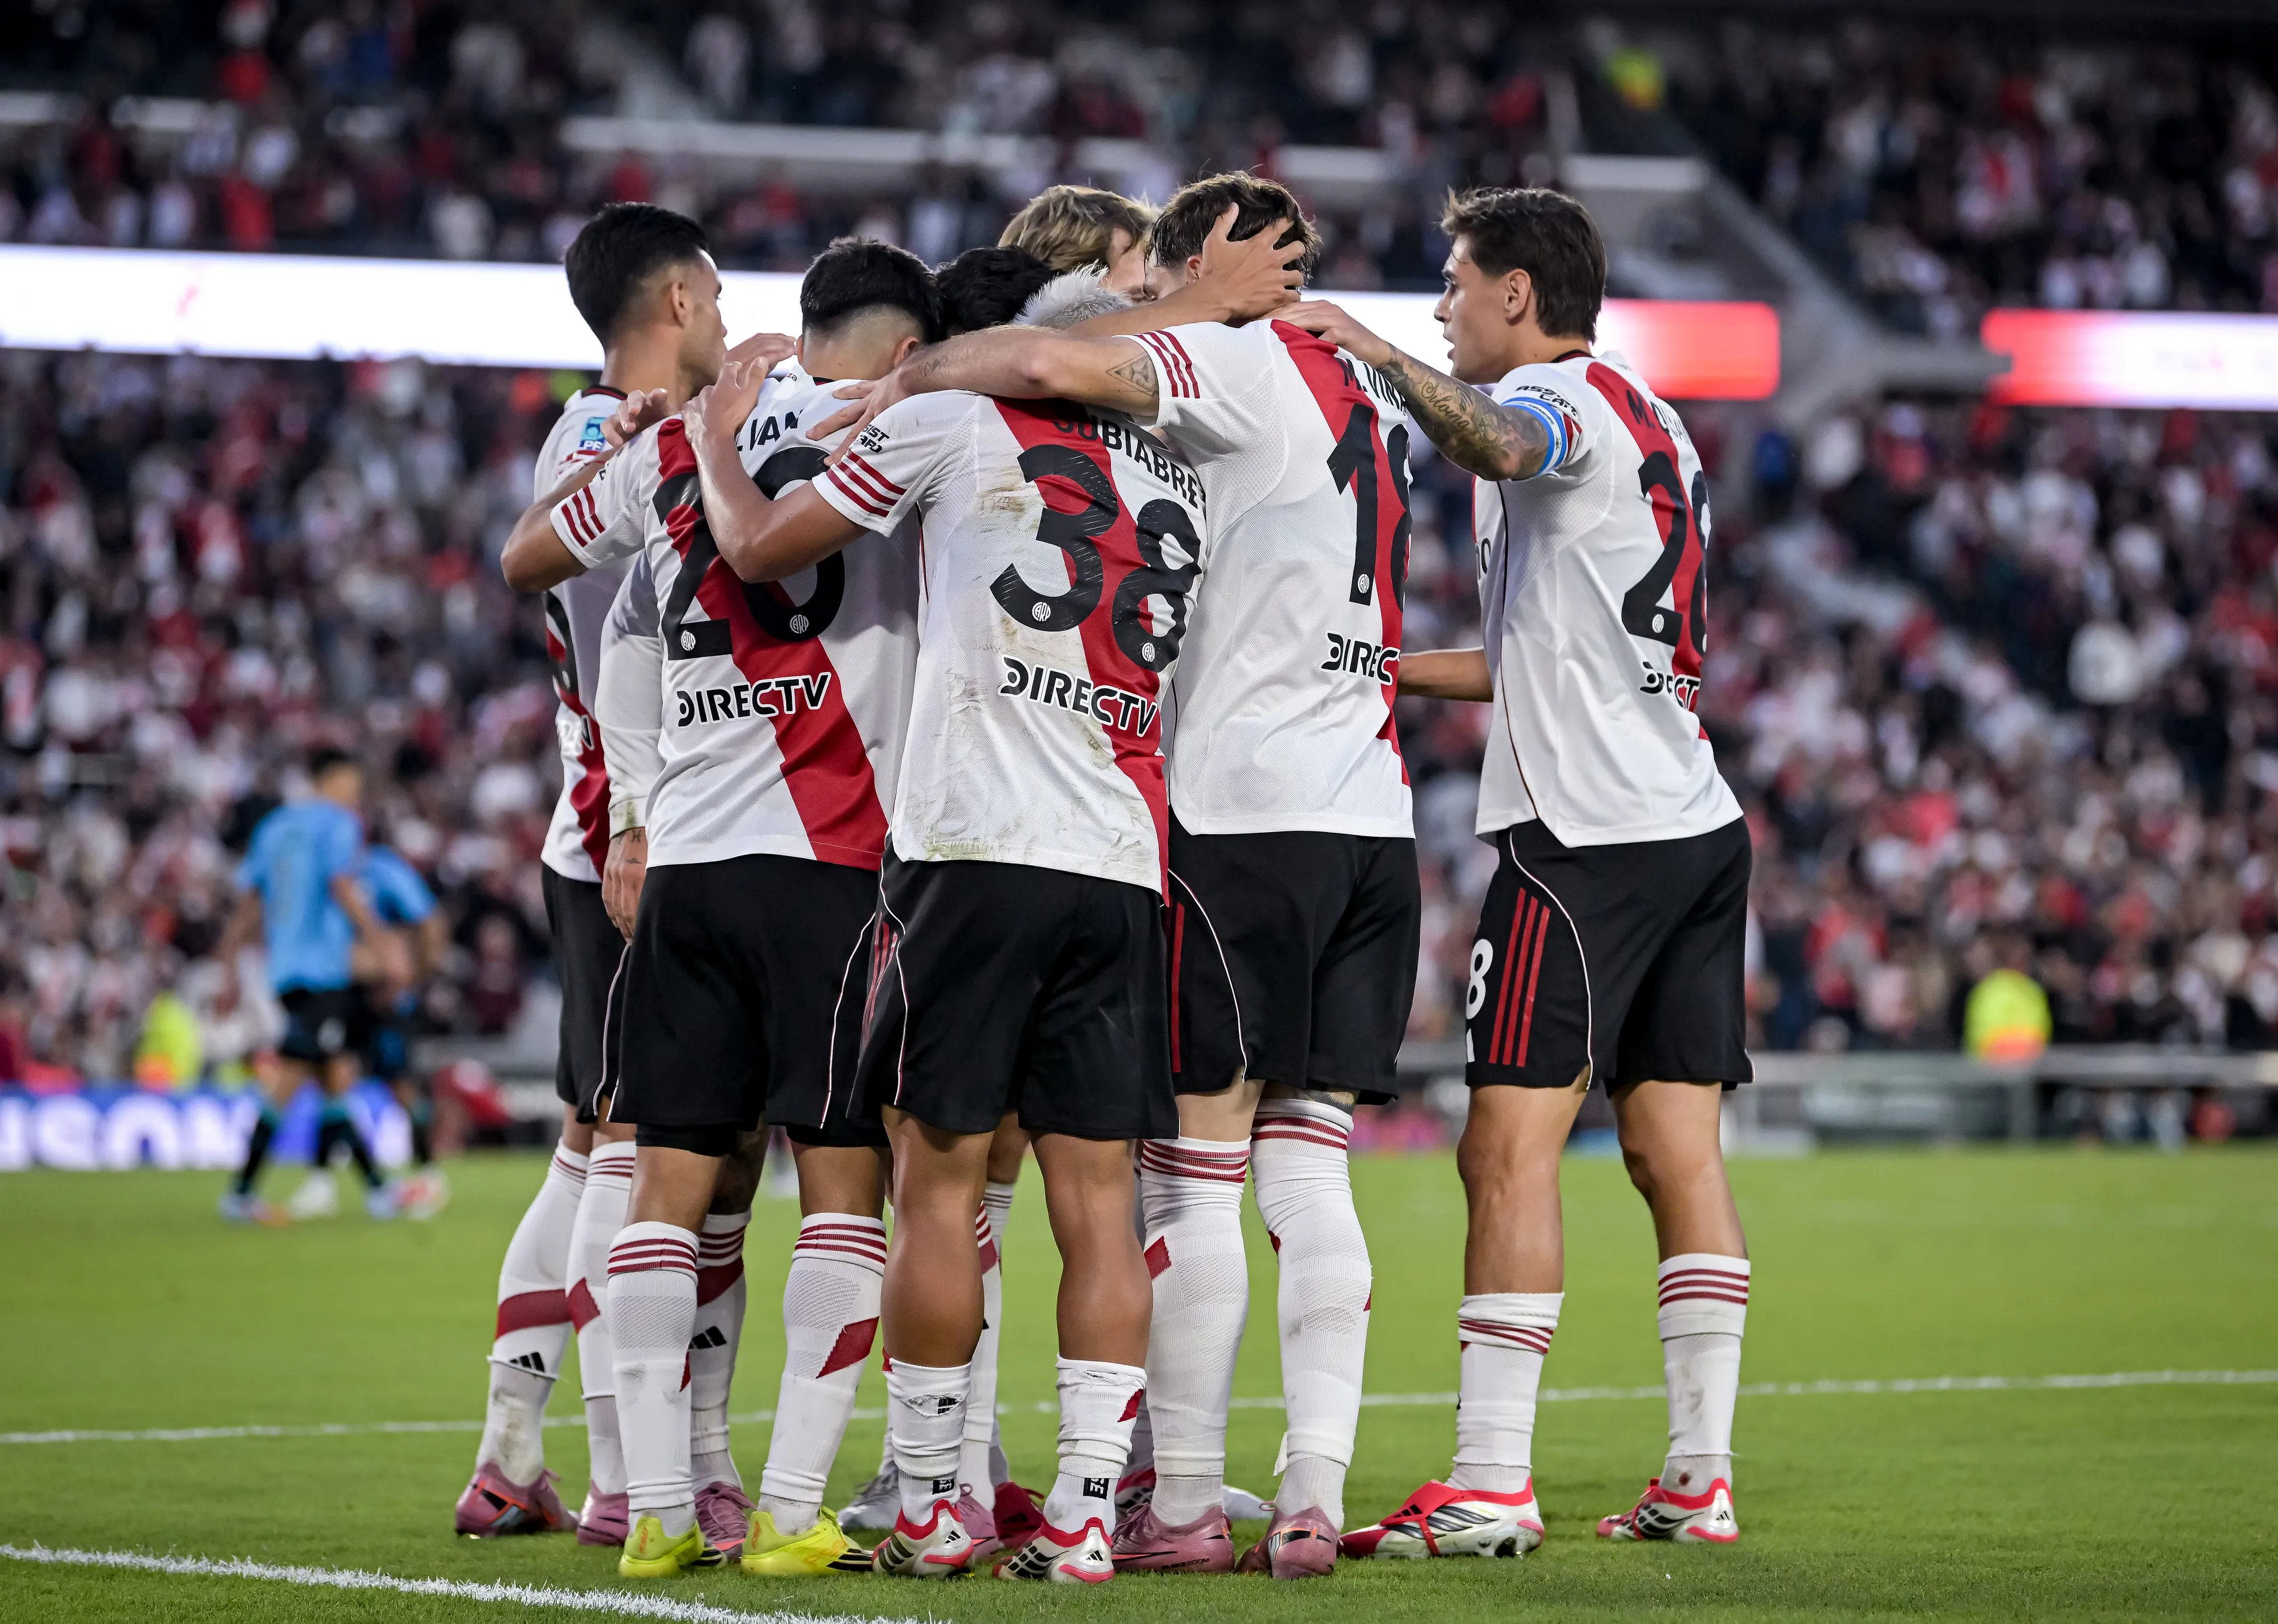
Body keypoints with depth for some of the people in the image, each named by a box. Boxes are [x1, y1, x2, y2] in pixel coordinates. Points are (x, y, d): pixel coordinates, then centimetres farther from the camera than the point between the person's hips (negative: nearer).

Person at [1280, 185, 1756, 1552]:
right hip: (1699, 824, 9)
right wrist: (1384, 668, 34)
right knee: (1678, 1146, 7)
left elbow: (1499, 446, -33)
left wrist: (1384, 356, -36)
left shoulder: (1560, 395, -5)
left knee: (1511, 1146, -9)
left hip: (1584, 832, -9)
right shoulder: (1653, 424, 23)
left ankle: (1491, 1487, -12)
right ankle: (1702, 1478, 5)